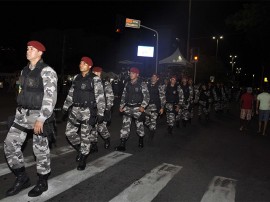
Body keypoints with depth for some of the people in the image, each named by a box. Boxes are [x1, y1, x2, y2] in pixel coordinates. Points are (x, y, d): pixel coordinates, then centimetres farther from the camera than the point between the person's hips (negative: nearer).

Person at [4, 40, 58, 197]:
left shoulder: (47, 71, -12)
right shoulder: (25, 70, 13)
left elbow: (50, 97, -18)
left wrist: (41, 119, -22)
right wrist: (19, 111, 21)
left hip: (39, 114, -8)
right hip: (22, 113, 8)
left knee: (40, 149, 2)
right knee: (10, 144, 6)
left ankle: (43, 182, 21)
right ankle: (22, 178, 22)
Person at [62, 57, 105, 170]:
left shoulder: (95, 79, -8)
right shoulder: (76, 78, 10)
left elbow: (100, 97, -10)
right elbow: (71, 93, 18)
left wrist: (100, 113, -13)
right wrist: (66, 106, 16)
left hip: (88, 111, -6)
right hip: (75, 109, 6)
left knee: (85, 136, 1)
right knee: (69, 132, 6)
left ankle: (83, 160, 18)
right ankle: (80, 150, 31)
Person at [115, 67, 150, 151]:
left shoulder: (142, 84, -5)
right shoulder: (127, 84, 10)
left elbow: (147, 96, -8)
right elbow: (124, 95, 15)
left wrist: (143, 106, -18)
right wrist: (121, 105, 8)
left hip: (137, 108, -4)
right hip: (127, 107, 4)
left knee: (139, 125, 10)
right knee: (125, 125, -2)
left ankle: (141, 141, 32)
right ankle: (122, 145, 0)